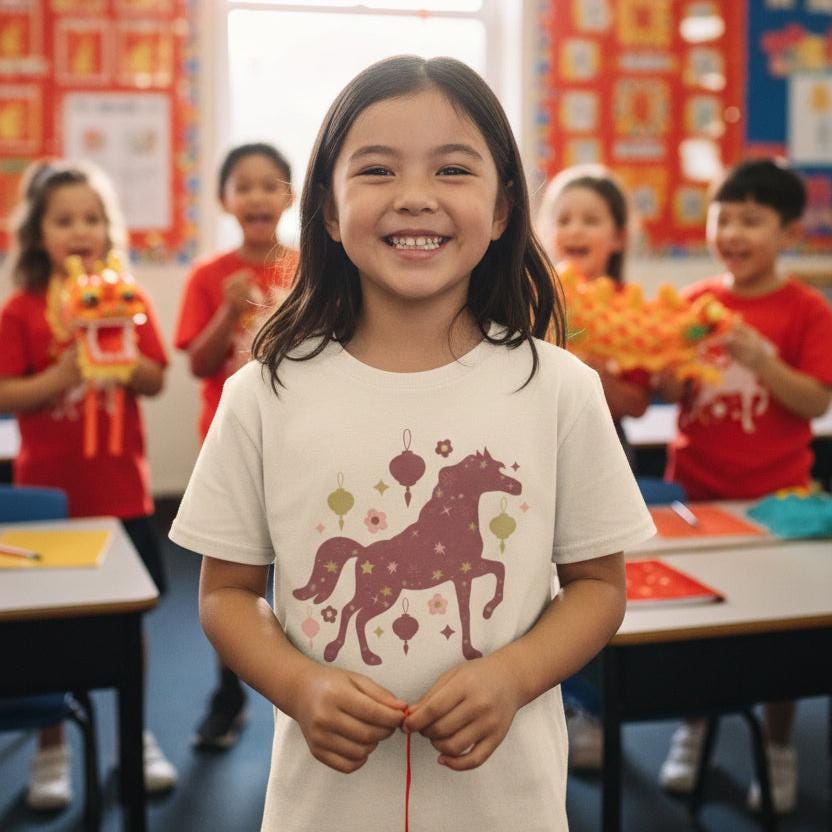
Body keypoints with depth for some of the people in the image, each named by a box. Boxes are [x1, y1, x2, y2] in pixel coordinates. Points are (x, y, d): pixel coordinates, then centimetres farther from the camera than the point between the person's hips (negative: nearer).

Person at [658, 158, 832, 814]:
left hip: (776, 495, -2)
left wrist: (757, 355, -24)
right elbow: (668, 394, 4)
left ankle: (779, 747, 25)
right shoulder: (695, 301, 3)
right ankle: (693, 729, 32)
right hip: (696, 487, 3)